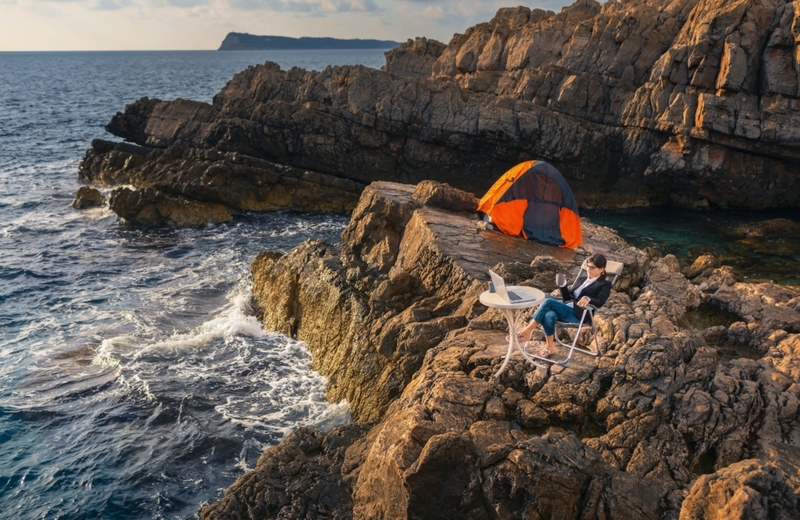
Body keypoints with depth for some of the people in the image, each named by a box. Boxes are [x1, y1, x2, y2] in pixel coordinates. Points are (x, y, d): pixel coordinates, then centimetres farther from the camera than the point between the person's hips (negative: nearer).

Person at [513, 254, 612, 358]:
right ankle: (549, 347, -20)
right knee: (549, 315, -32)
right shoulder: (581, 279, 25)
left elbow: (599, 302, -12)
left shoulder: (605, 284, 6)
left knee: (549, 302, -28)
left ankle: (527, 331, -24)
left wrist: (588, 298, -33)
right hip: (565, 309, 6)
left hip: (579, 315, -6)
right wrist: (563, 285, 4)